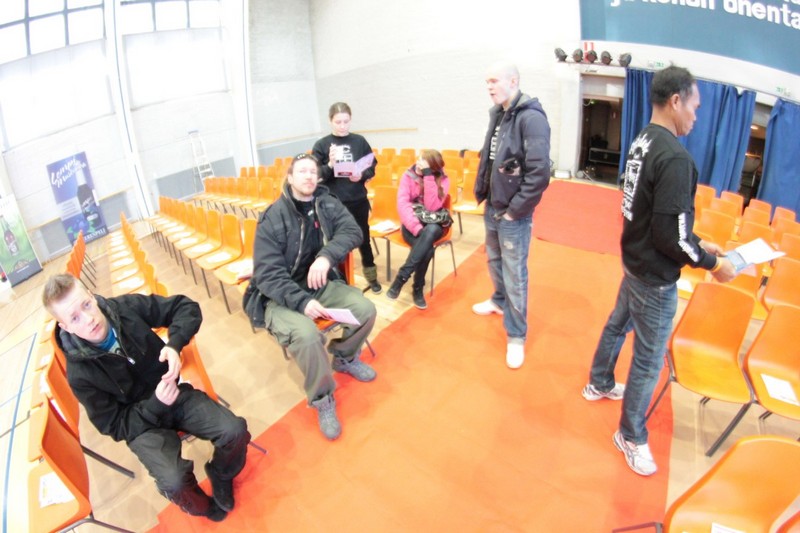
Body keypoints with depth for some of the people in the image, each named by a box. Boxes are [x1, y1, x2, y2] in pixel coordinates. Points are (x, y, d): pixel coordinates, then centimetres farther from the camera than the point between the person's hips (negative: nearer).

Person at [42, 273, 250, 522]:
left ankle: (220, 476, 16)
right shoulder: (80, 374, -18)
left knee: (235, 430, -19)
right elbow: (113, 425, -9)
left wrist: (174, 345, -25)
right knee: (174, 482, -25)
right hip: (139, 424, -2)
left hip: (174, 393, 3)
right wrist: (155, 405, -24)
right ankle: (202, 506, 12)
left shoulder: (126, 307, -16)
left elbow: (186, 307, -8)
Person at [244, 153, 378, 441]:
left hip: (321, 283, 5)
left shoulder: (328, 204, 0)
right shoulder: (273, 218, -14)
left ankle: (344, 357, 19)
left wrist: (327, 256, -34)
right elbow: (267, 274, -18)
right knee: (307, 336, -32)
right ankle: (322, 400, -5)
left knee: (366, 310, -14)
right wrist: (301, 302, -32)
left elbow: (352, 230, -15)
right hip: (281, 295, -4)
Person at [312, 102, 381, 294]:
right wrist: (330, 165, -23)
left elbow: (372, 168, 5)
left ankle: (372, 277, 32)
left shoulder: (359, 141, 0)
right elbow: (316, 176, -6)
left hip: (358, 201, 1)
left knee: (363, 239, 14)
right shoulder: (321, 145, -5)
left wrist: (361, 176, -15)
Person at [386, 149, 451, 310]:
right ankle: (418, 289, -17)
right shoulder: (409, 175, -3)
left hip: (433, 225, 1)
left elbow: (432, 206, -18)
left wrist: (428, 176, -21)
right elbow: (402, 204, -15)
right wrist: (417, 228, -30)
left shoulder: (443, 180, -4)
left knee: (430, 231, -38)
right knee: (426, 249, -34)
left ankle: (401, 277, -33)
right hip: (412, 223, -1)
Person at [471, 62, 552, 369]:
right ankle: (500, 301, 49)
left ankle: (516, 336, 14)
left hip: (513, 214, -8)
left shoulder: (532, 118, -18)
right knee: (495, 261, 24)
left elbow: (539, 173, -24)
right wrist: (481, 192, 11)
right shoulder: (498, 114, 8)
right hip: (491, 208, 8)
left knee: (515, 275, 0)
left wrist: (514, 210, -19)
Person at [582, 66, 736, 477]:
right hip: (656, 277, -9)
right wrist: (711, 263, -11)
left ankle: (599, 384, 50)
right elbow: (670, 235, -25)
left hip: (634, 259, 9)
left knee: (618, 324, 27)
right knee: (649, 358, 6)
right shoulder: (675, 157, -26)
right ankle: (631, 437, 24)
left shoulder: (642, 141, 2)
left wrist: (698, 243, 11)